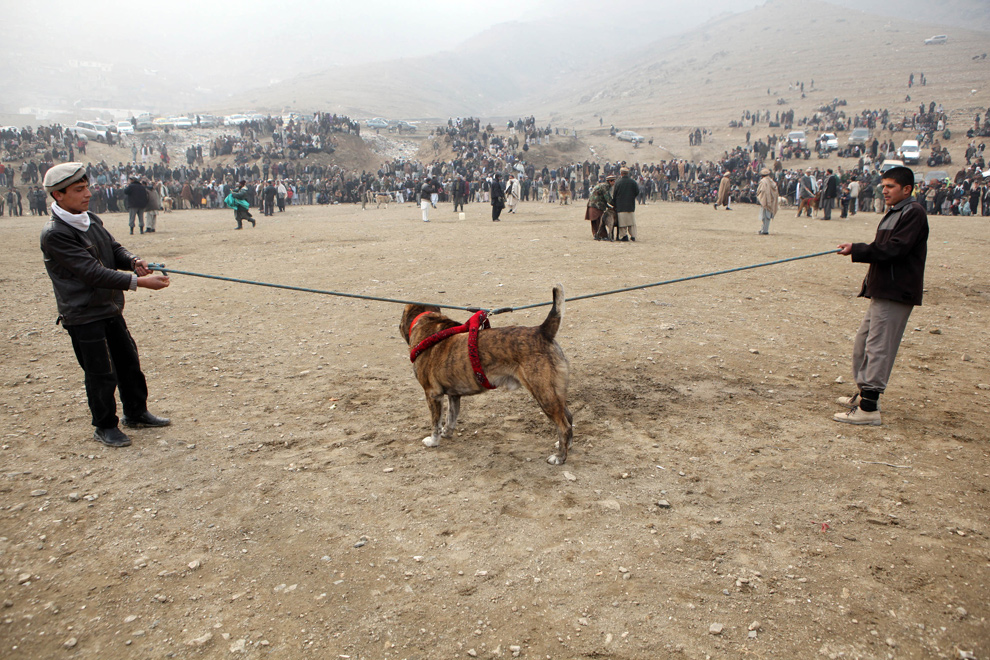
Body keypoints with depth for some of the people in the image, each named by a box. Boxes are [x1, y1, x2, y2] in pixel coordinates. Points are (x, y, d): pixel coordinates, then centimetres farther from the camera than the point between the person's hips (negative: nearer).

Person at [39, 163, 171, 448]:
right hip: (83, 315, -8)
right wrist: (139, 281, -31)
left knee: (129, 362, 18)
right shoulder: (54, 234, -20)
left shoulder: (92, 219, 6)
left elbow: (114, 248, 8)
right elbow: (93, 272, -26)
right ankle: (105, 426, 20)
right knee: (101, 373, 1)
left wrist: (133, 261, -16)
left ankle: (136, 412, 35)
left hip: (111, 309, 8)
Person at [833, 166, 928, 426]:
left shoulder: (914, 213, -11)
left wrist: (856, 250, -16)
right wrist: (857, 249, 5)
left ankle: (869, 408, -8)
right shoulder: (895, 213, 20)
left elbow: (894, 249, -20)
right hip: (882, 289, 10)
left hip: (896, 292, -10)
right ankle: (864, 394, 28)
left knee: (878, 347, -10)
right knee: (863, 343, 16)